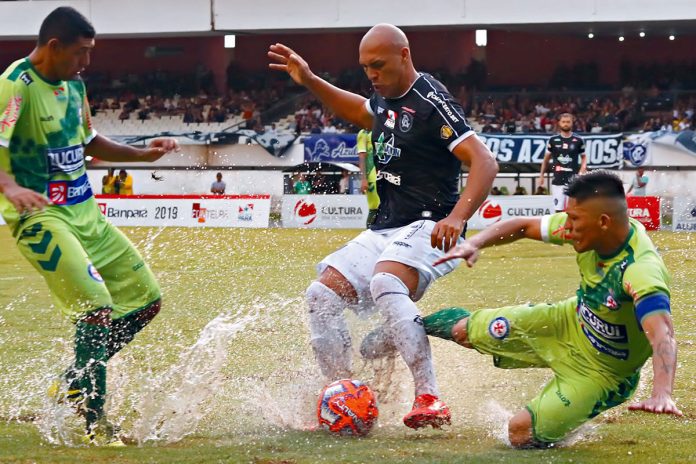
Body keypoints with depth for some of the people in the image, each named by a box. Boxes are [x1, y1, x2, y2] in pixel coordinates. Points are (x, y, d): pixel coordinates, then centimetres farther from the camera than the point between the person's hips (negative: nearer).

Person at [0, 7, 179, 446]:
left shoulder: (74, 84, 11)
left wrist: (144, 154, 15)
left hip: (85, 212, 9)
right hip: (40, 215, -9)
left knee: (146, 301, 8)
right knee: (98, 307, -21)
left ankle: (73, 383, 20)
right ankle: (95, 420, -9)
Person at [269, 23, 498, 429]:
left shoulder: (431, 102, -15)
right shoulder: (386, 99, 12)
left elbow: (485, 162, -23)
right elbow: (359, 112, 39)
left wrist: (457, 217, -37)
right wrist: (310, 82, 28)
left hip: (429, 229, -9)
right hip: (384, 230, 9)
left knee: (386, 285, -36)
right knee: (323, 295, 1)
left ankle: (430, 400, -39)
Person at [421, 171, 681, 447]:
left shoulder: (642, 271, -40)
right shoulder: (588, 229, -19)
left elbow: (661, 333, -53)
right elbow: (523, 226, -4)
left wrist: (661, 394, -70)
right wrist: (474, 244, -20)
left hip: (601, 372, -6)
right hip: (569, 323, 6)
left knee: (521, 433, -16)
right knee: (465, 332, 11)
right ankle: (417, 325, 46)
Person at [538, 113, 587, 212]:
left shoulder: (578, 140, 1)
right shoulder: (553, 140, 4)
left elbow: (584, 157, 12)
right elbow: (546, 158, 14)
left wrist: (582, 170, -6)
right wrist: (541, 175, 14)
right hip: (557, 180, 1)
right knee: (559, 210, 2)